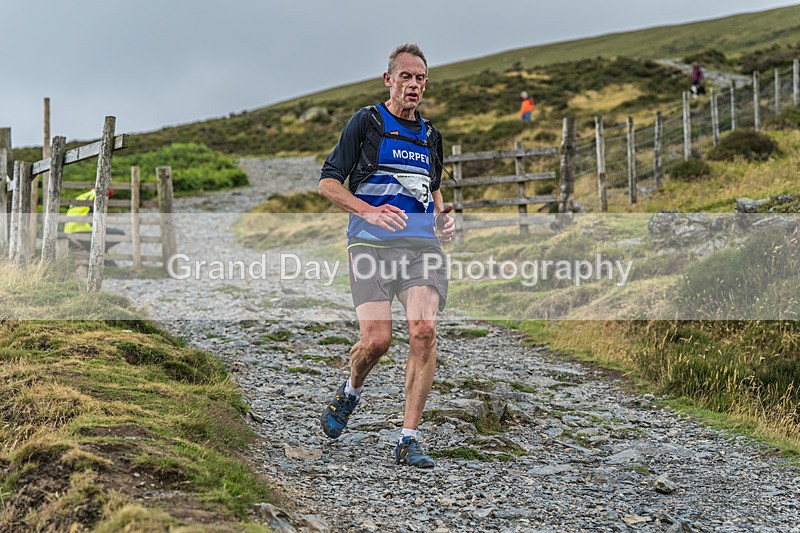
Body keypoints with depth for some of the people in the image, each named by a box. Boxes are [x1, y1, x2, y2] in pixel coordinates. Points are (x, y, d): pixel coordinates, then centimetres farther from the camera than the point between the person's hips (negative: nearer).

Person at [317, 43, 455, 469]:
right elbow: (328, 182, 0)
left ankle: (408, 440, -12)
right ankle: (350, 392, 22)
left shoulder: (430, 135, 20)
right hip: (372, 243, -4)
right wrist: (369, 211, -16)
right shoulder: (366, 122, 5)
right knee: (376, 340, -15)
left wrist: (443, 217, 13)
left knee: (423, 331, -18)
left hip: (422, 243, 4)